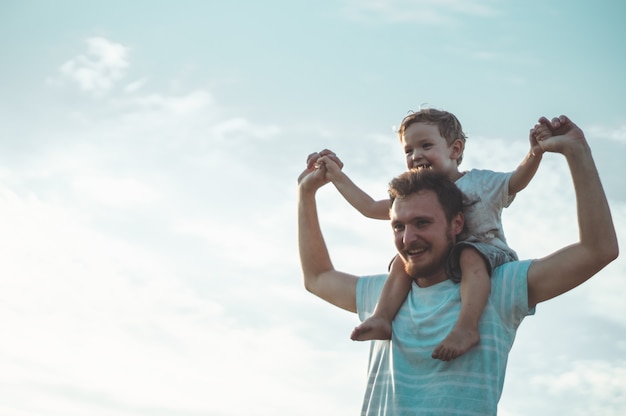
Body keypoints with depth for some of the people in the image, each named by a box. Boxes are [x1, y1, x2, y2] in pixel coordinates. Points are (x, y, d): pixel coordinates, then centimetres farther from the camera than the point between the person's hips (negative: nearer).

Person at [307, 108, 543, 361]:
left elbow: (516, 181, -4)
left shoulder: (481, 182, 6)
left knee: (470, 255, -36)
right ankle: (382, 318, -29)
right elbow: (371, 208, 20)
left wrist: (534, 154, -25)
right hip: (438, 264, 5)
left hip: (486, 252, -5)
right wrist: (336, 175, 18)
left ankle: (467, 326, -51)